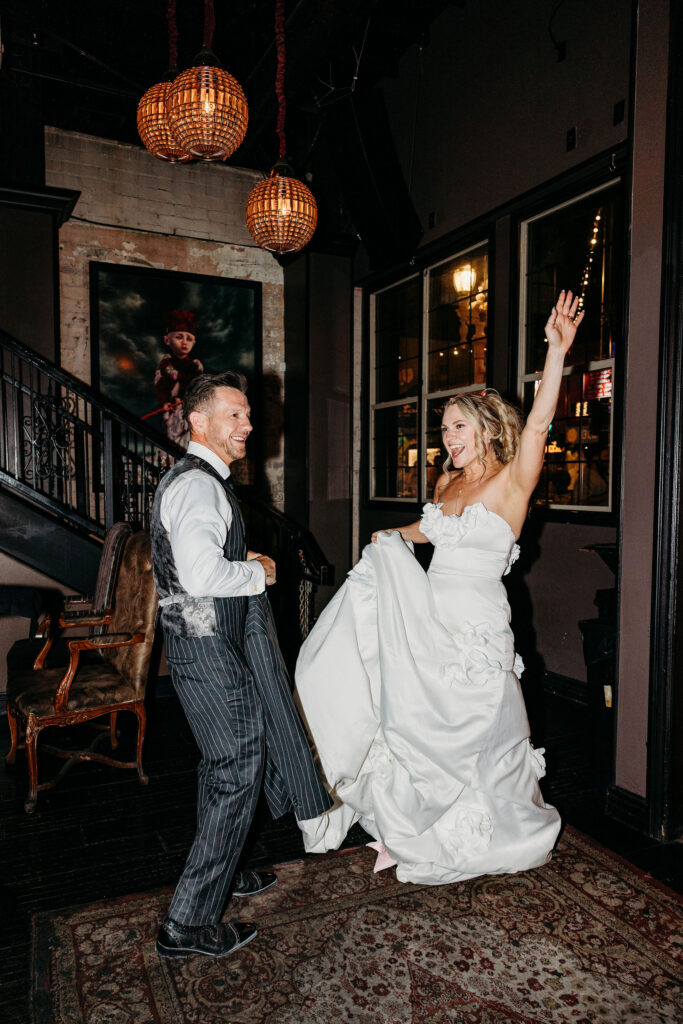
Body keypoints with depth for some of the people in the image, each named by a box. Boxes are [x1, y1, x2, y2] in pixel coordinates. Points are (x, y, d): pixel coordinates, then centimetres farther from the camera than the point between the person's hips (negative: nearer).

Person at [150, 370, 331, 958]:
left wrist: (242, 561, 11)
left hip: (208, 644, 11)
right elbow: (201, 575, -33)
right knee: (238, 775, -1)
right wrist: (258, 572, -16)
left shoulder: (192, 479, 15)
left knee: (222, 766, 23)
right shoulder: (199, 485, -20)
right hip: (213, 651, -11)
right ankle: (189, 923, 12)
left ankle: (219, 873, 42)